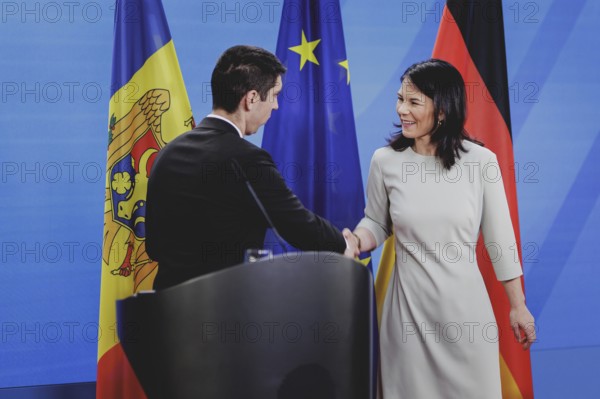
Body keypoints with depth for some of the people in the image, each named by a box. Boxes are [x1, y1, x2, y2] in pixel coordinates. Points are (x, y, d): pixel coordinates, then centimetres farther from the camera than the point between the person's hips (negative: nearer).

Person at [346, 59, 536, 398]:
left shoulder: (480, 160, -8)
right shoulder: (385, 161, -4)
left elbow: (500, 238, 0)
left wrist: (518, 305, 5)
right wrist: (354, 241, -13)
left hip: (465, 305, -1)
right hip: (409, 305, 1)